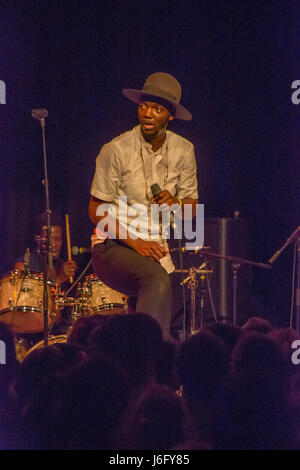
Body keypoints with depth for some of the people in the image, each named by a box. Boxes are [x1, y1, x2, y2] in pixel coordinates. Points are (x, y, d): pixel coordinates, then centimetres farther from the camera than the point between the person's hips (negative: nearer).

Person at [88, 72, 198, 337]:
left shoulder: (183, 151, 5)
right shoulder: (116, 151, -9)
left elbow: (192, 208, 11)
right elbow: (97, 211, -7)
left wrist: (176, 203, -14)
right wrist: (135, 243, -19)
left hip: (158, 247, 5)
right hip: (114, 246, -5)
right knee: (157, 279, -32)